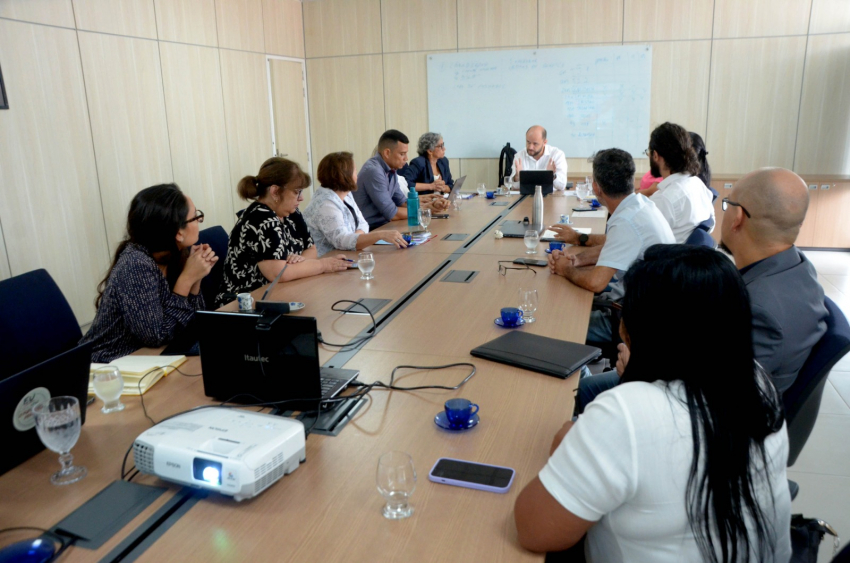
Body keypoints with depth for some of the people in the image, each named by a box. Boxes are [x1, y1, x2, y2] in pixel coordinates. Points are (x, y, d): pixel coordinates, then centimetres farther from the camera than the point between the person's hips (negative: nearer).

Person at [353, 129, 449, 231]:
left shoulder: (391, 170, 7)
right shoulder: (373, 171, -20)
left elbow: (402, 202, 14)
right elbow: (392, 214, -20)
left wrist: (432, 205, 0)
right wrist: (423, 209, -7)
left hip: (382, 225, 8)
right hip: (370, 230, -8)